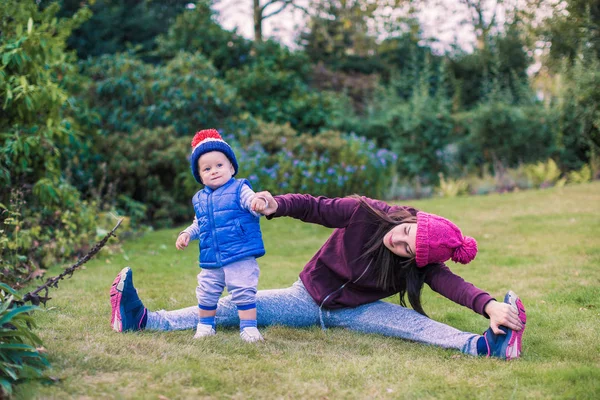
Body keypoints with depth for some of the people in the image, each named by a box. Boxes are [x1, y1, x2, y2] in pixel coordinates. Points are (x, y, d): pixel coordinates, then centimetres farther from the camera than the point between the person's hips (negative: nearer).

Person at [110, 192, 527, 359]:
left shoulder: (421, 265, -23)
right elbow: (314, 207, -18)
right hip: (310, 297, 1)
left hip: (356, 310, -1)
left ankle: (482, 344, -51)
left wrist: (489, 304, -58)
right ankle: (144, 319, -10)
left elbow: (453, 283, -39)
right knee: (234, 308, -9)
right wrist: (276, 205, -36)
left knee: (410, 321, -30)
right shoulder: (364, 213, -23)